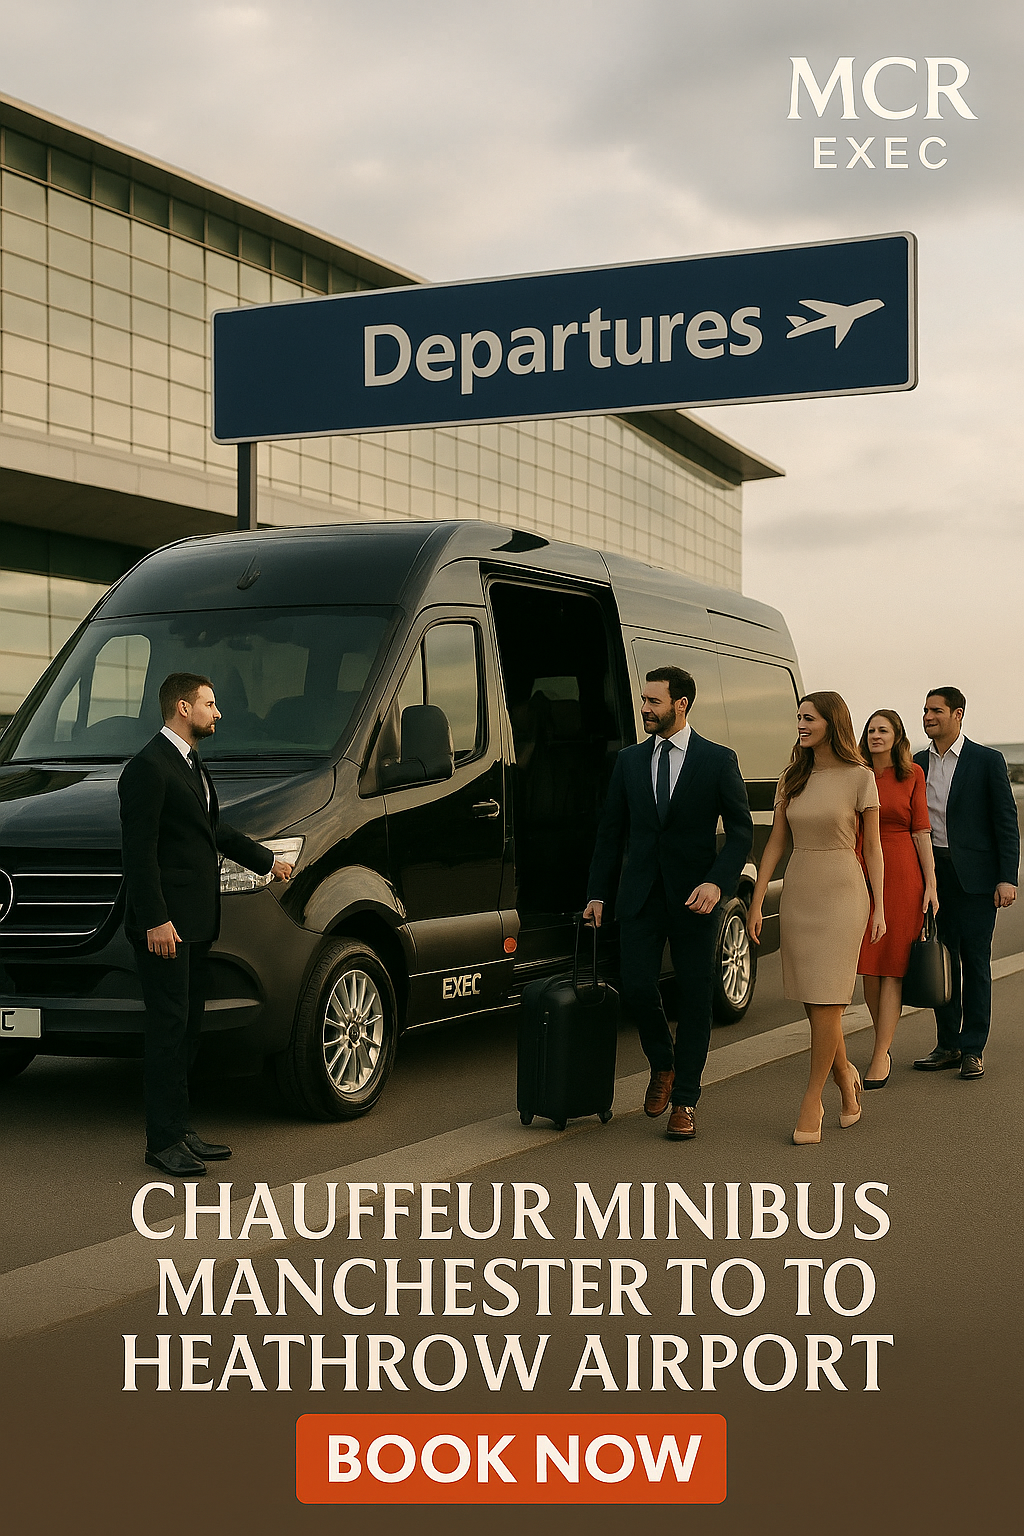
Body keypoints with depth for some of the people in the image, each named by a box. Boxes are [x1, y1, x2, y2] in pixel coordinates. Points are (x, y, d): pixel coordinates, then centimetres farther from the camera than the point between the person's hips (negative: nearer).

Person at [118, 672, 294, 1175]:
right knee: (168, 1026, -6)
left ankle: (179, 1130, 18)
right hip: (165, 924, -10)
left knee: (187, 1025, 11)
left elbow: (214, 828, 30)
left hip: (195, 924, 10)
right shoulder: (148, 767, -13)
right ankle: (164, 1140, 0)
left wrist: (266, 860, 39)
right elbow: (138, 850, -17)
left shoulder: (192, 766, 18)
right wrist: (155, 920, -21)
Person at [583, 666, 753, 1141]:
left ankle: (684, 1101, 13)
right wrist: (597, 893, 8)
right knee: (636, 990, -5)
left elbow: (741, 831, 0)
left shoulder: (718, 760, 0)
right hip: (640, 897, 2)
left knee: (694, 998, 2)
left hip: (693, 899, -2)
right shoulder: (630, 760, 9)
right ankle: (662, 1067, 24)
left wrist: (716, 882, -16)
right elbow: (611, 831, 13)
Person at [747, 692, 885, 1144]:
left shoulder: (859, 777, -3)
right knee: (812, 1000, 9)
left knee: (826, 1001, -7)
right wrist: (756, 902, 5)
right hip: (797, 894, 5)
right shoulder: (792, 779, 9)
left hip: (842, 894, -5)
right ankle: (845, 1076, 32)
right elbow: (775, 843, 9)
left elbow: (872, 847, 1)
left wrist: (878, 907, -2)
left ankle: (812, 1101, 1)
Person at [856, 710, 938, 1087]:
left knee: (892, 966, -3)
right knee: (868, 965, 5)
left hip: (902, 873, -3)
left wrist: (930, 883, -3)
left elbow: (921, 830, 1)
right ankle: (885, 1043, 22)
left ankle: (880, 1056, -2)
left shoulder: (912, 774, 3)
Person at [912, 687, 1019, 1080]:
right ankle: (947, 1045, 16)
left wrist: (1007, 878, -10)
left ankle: (972, 1050, 6)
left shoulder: (988, 761, -2)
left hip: (974, 875, -4)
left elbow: (1006, 821, -3)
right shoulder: (917, 764, 11)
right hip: (931, 872, 4)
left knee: (975, 960, 0)